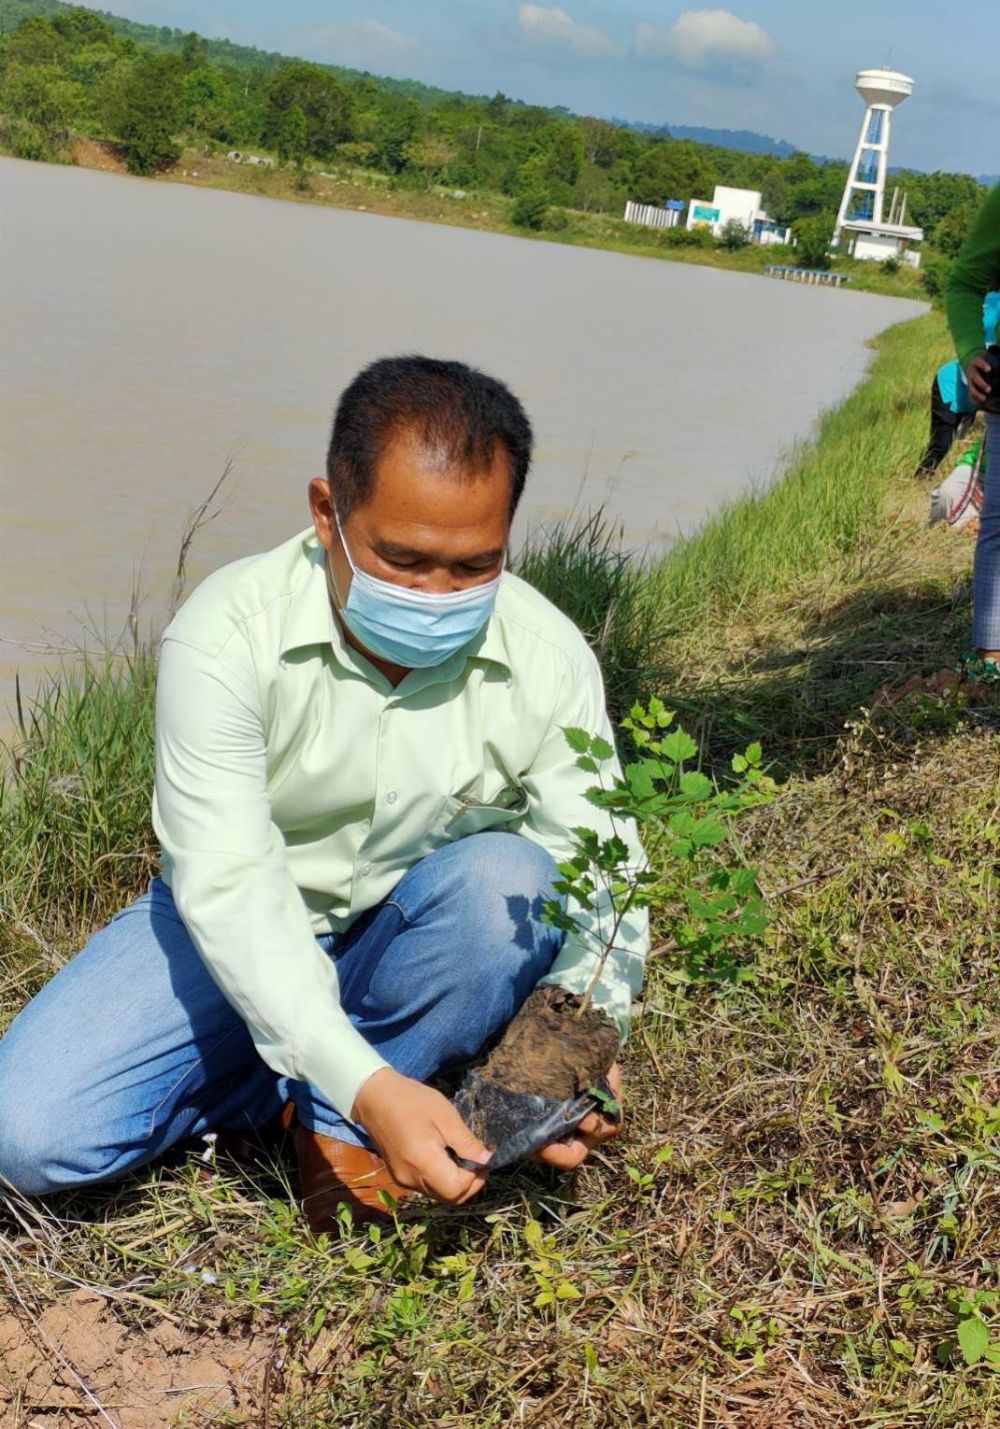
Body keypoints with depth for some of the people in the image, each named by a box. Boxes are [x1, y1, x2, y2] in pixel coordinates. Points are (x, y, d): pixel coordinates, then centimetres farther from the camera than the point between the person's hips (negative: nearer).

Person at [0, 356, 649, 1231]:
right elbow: (229, 888, -31)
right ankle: (300, 1090, 0)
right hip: (242, 939, -1)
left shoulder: (548, 658, -17)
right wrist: (366, 1083, -42)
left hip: (420, 953, 2)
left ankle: (336, 1124, -12)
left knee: (509, 876, -33)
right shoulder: (227, 636, -25)